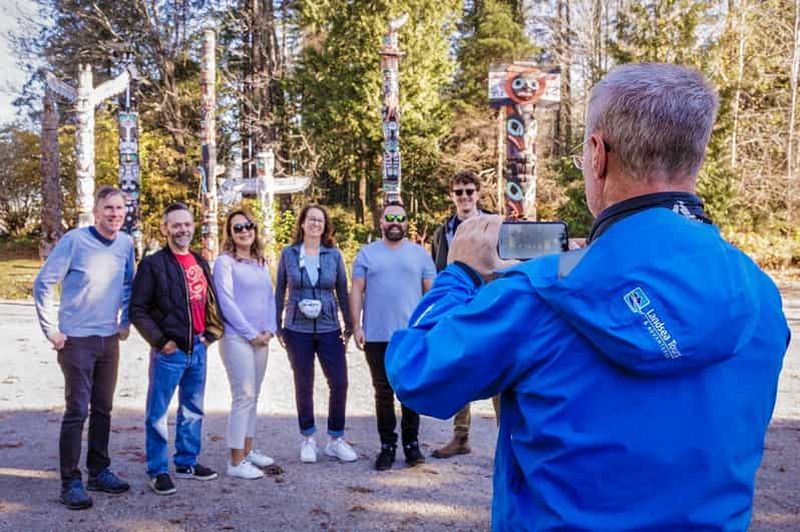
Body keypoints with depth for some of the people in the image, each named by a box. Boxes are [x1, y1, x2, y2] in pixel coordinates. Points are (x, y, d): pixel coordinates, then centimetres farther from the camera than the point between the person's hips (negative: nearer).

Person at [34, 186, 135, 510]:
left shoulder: (126, 244, 4)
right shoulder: (75, 240, -11)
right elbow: (43, 284, -9)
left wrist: (125, 322, 12)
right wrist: (51, 330, -10)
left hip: (110, 339, 5)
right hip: (76, 339, -5)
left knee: (103, 409, 12)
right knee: (77, 411, -4)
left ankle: (99, 472, 24)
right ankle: (71, 482, 5)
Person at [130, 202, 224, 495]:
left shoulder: (200, 263, 12)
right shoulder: (153, 264, -7)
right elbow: (138, 309, -9)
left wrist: (210, 333, 7)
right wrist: (160, 341, -14)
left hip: (197, 348, 7)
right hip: (169, 351, -6)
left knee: (193, 410, 15)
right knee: (158, 413, 1)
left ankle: (187, 462, 28)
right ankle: (157, 470, 12)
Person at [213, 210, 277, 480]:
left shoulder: (261, 262, 14)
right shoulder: (225, 262, -7)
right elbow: (226, 302, -12)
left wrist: (269, 330, 1)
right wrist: (251, 333, -12)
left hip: (261, 339, 7)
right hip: (237, 338, -7)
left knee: (253, 396, 13)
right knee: (244, 397, -8)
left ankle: (247, 449, 24)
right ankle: (236, 461, -2)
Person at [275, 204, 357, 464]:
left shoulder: (334, 254, 2)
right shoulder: (288, 254, 1)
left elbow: (342, 291, 7)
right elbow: (280, 291, 7)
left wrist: (349, 325, 4)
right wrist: (278, 325, 5)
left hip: (329, 328, 1)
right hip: (297, 330, -1)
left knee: (339, 383, -2)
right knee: (304, 386, 7)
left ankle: (335, 440, 15)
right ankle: (308, 439, 23)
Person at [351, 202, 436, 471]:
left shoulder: (420, 254, 8)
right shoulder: (367, 254, 7)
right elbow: (357, 291, 4)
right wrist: (356, 326, -4)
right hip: (377, 337, 0)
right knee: (383, 393, 7)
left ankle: (411, 443, 19)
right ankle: (387, 446, 18)